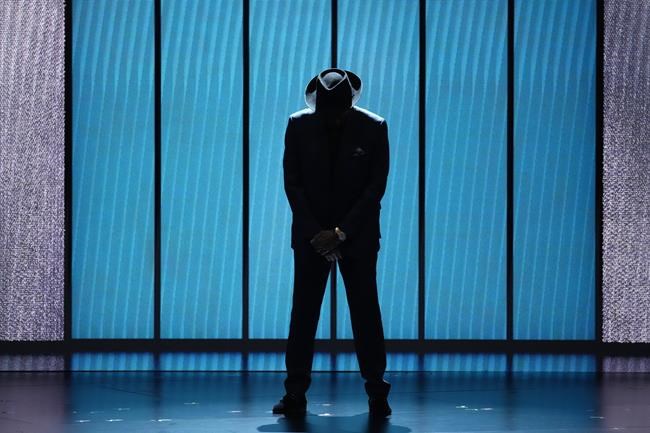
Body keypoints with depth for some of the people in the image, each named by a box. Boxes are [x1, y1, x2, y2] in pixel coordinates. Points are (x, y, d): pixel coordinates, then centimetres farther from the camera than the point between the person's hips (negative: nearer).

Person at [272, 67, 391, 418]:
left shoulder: (373, 128, -6)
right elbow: (292, 183, -2)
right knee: (303, 312, -1)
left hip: (358, 235, -1)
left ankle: (377, 392, 3)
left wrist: (341, 233, -11)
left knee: (365, 310, -1)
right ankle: (295, 394, 3)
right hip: (311, 234, 1)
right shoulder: (299, 125, -4)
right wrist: (317, 233, -10)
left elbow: (376, 185, -6)